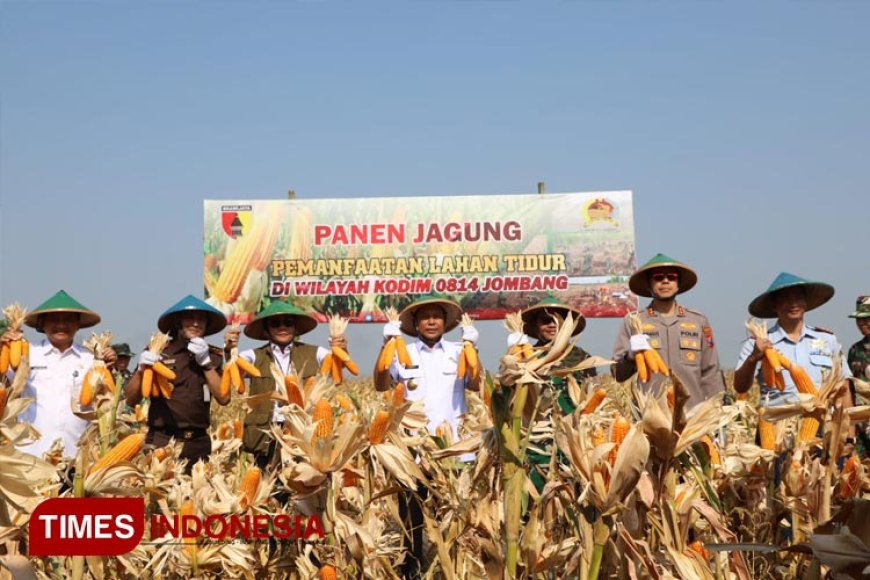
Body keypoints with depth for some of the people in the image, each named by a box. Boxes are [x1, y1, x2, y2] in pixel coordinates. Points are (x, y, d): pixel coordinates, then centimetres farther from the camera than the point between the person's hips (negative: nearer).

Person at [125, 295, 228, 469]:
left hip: (198, 444, 2)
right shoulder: (157, 350, 2)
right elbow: (131, 400, 1)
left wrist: (206, 362, -10)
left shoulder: (213, 355, 8)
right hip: (161, 441, -2)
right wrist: (141, 369, -15)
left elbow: (224, 398, -4)